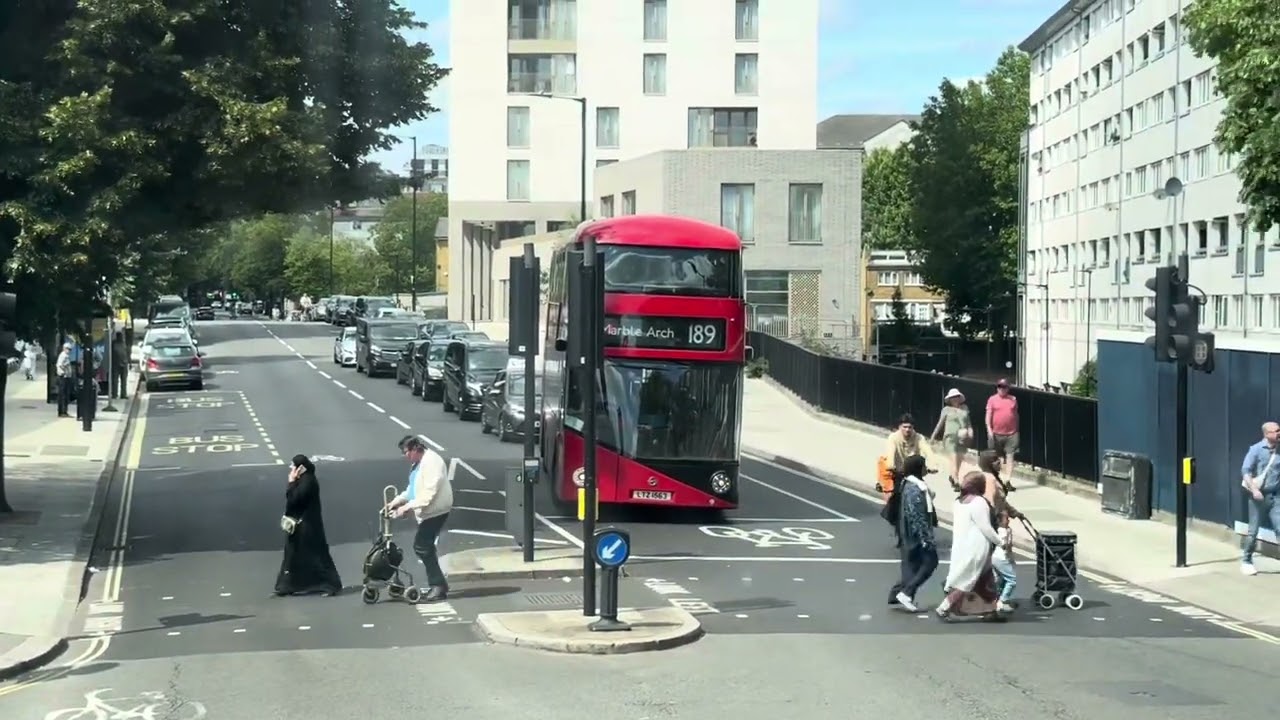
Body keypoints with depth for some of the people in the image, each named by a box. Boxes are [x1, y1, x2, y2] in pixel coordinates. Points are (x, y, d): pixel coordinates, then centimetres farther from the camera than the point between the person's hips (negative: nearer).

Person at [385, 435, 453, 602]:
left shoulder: (431, 462, -19)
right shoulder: (418, 463, 13)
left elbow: (429, 493, -25)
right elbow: (413, 488, 19)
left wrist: (407, 507, -24)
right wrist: (397, 501, 6)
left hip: (435, 511, -10)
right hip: (427, 512, 10)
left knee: (422, 546, -13)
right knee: (425, 547, 15)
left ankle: (438, 586, -8)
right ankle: (438, 584, 25)